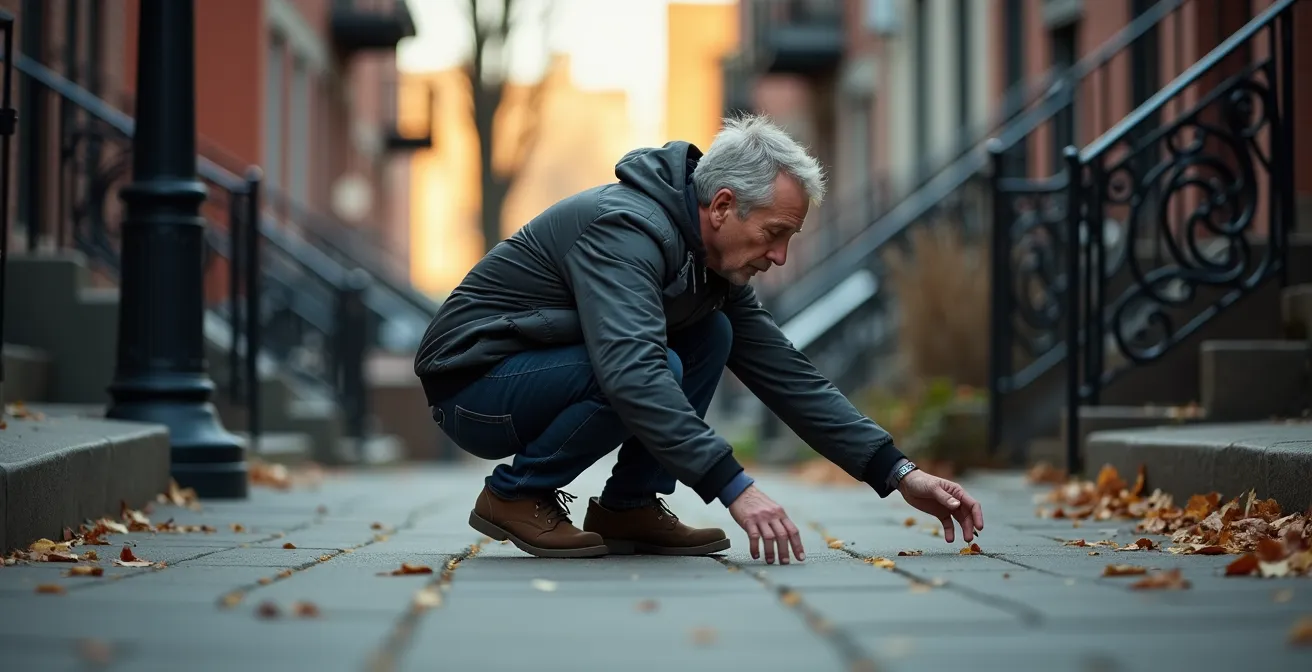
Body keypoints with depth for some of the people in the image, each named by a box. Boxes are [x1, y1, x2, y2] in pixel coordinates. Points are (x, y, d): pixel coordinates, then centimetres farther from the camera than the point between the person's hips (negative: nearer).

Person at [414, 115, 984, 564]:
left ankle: (627, 507, 0)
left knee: (712, 336, -2)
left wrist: (898, 474, -2)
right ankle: (515, 493, -11)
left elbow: (787, 376, 5)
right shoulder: (626, 227, -26)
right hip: (471, 384, -9)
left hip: (541, 372, 9)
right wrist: (735, 488, -44)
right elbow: (631, 372, -40)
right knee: (660, 368, -29)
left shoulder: (716, 265, 3)